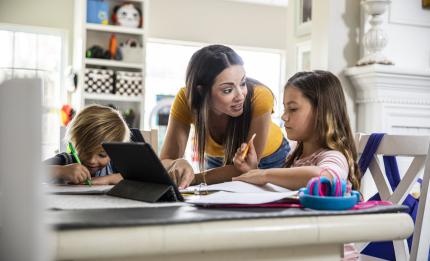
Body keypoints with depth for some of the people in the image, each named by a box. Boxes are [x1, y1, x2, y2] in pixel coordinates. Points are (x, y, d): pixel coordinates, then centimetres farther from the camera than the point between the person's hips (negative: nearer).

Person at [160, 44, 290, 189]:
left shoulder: (259, 97, -32)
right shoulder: (185, 99, -26)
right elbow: (164, 162, -25)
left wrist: (194, 179, -37)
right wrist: (179, 165, -46)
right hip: (216, 161, 1)